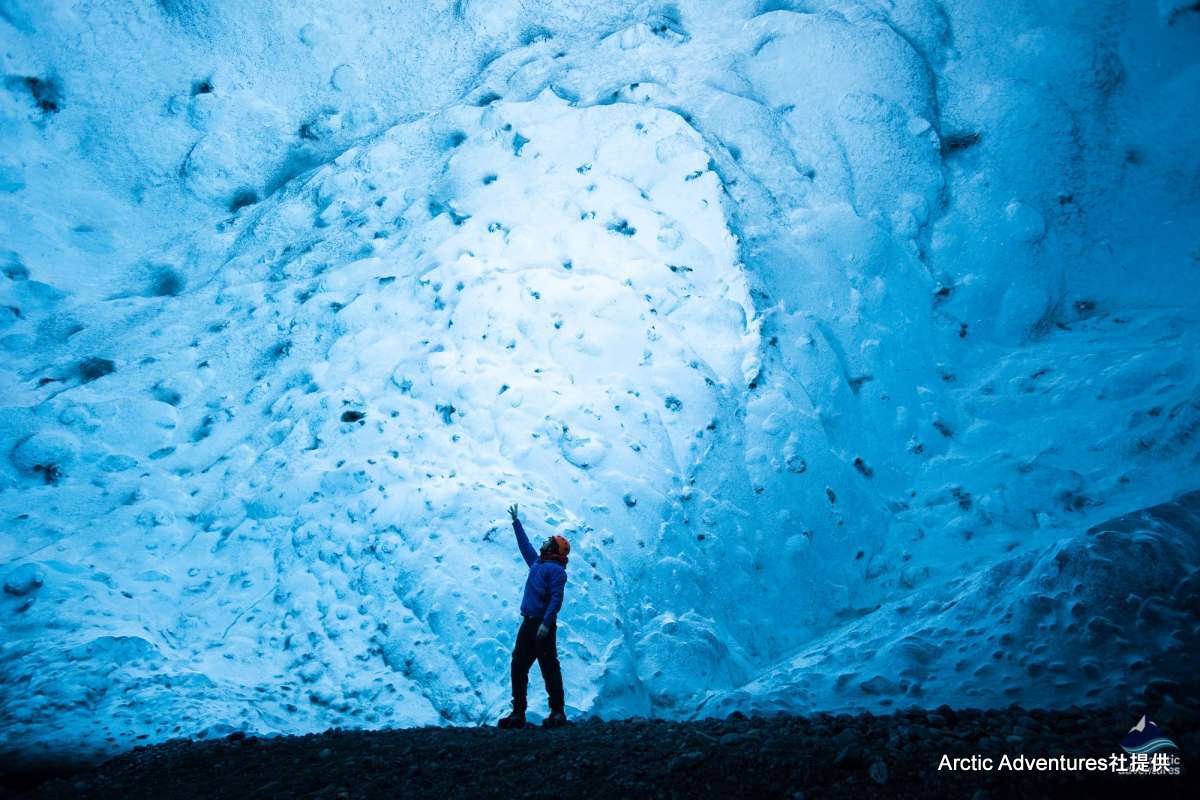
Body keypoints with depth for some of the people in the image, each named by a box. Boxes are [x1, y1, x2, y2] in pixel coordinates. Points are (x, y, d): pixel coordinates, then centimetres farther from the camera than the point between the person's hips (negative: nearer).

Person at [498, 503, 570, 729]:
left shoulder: (556, 569, -7)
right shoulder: (537, 563, 18)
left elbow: (556, 599, -17)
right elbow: (524, 544, 33)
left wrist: (546, 624, -26)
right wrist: (516, 521, 39)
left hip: (543, 625, -9)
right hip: (527, 624, 9)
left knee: (549, 668, -5)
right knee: (518, 667, 7)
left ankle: (557, 713, 2)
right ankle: (518, 713, 14)